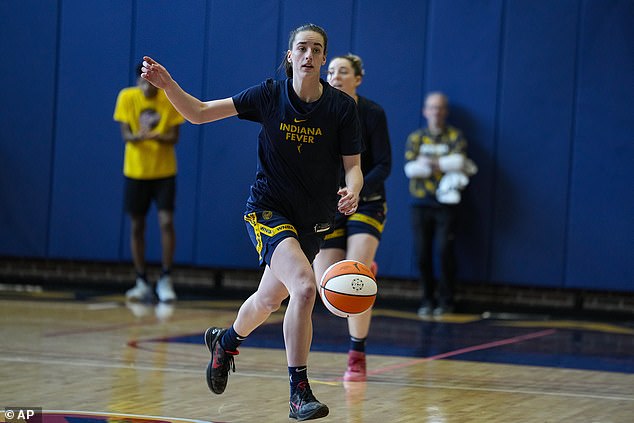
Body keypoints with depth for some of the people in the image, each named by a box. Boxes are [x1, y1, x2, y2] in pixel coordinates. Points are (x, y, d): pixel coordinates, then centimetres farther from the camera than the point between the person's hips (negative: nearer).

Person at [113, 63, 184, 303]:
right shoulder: (126, 97, -7)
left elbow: (174, 137, -9)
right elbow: (125, 134, -9)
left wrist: (158, 137, -31)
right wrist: (137, 137, -32)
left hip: (164, 171, -1)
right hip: (135, 170, 1)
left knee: (166, 222, -12)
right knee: (137, 226, 3)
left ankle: (165, 280, -1)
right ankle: (142, 284, 12)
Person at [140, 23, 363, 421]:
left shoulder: (342, 106, -9)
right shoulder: (270, 95, -10)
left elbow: (353, 166, -5)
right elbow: (199, 113, -8)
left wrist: (352, 192, -27)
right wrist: (167, 85, -24)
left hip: (313, 220, 3)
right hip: (268, 209, -3)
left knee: (270, 299, 21)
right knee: (304, 286, -27)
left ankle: (226, 340, 56)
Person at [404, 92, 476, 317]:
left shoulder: (455, 136, 6)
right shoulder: (415, 138, 10)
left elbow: (458, 160, -12)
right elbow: (410, 168, -4)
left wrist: (429, 161, -8)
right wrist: (444, 165, -10)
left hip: (446, 203, -2)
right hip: (421, 203, 2)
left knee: (445, 251, -8)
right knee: (422, 253, 0)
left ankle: (445, 300, 2)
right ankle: (428, 299, 11)